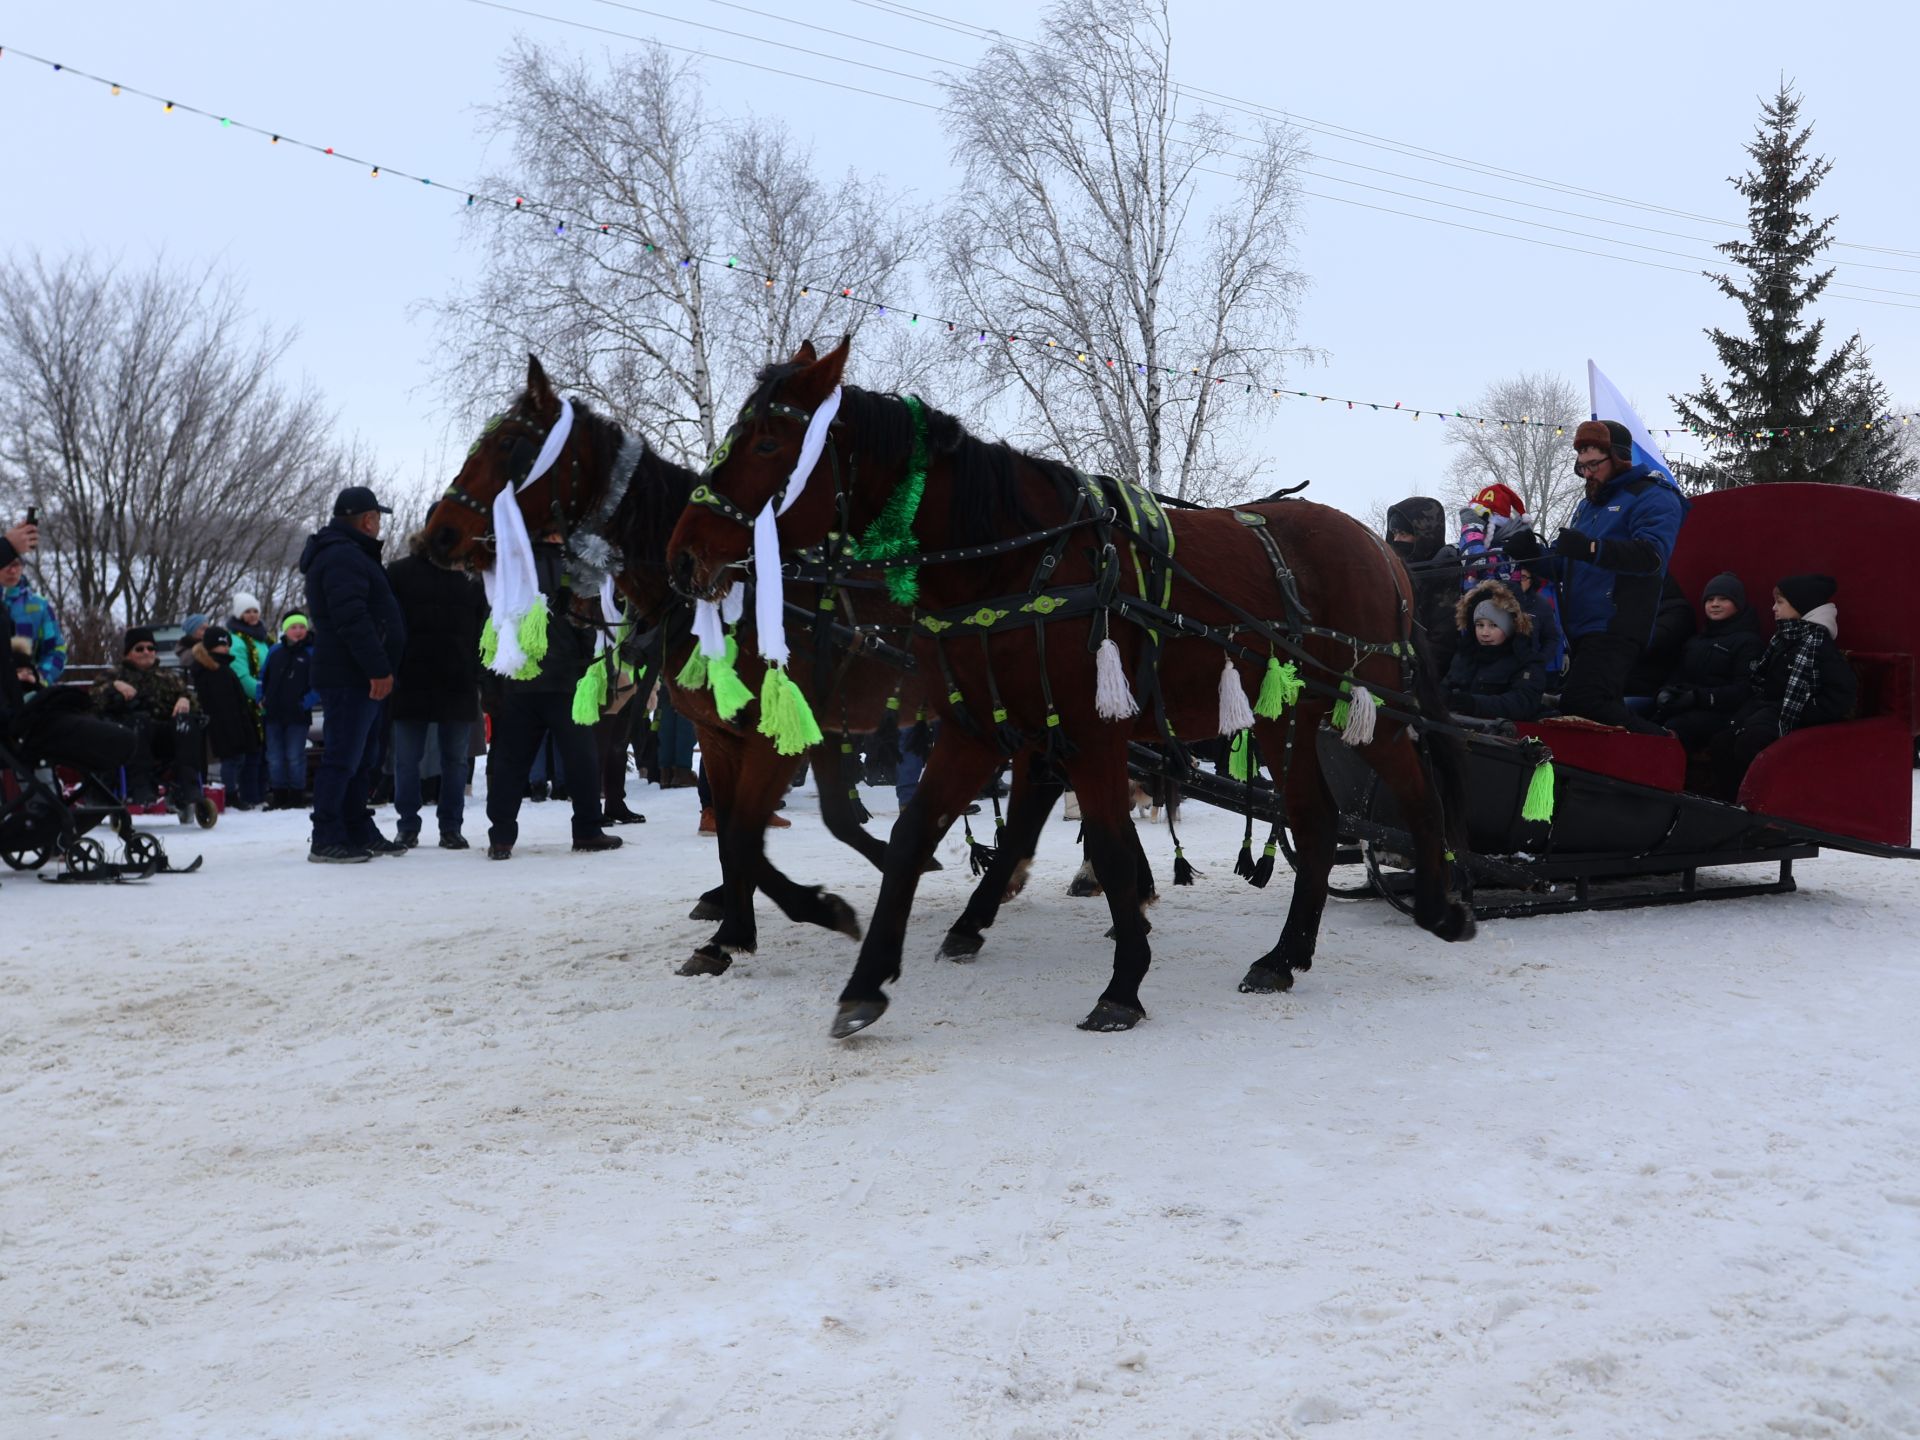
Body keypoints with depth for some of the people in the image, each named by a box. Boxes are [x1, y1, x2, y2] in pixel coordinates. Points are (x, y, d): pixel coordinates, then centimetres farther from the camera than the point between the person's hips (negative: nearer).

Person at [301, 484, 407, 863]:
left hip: (363, 678, 11)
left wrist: (380, 668, 21)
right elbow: (352, 619, -24)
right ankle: (327, 840, -7)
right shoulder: (342, 557, -14)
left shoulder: (351, 554, 22)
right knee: (342, 758, -9)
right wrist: (379, 669, -24)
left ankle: (359, 833, 23)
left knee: (362, 759, 15)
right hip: (349, 677, -11)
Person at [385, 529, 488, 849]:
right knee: (407, 759, 4)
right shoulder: (399, 572, 2)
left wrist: (477, 678, 1)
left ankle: (451, 827, 13)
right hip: (409, 682, -2)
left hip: (457, 683, 2)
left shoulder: (469, 578, 9)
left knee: (455, 760, 5)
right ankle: (407, 827, 13)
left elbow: (481, 631, 9)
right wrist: (389, 671, -7)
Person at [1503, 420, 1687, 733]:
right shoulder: (1589, 505, 25)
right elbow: (1563, 568, 26)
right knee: (1602, 708, 10)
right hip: (1580, 633, 10)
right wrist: (1532, 553, 4)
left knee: (1580, 704, -25)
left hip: (1614, 631, -10)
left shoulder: (1652, 498, -3)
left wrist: (1591, 548, -34)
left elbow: (1652, 554, -22)